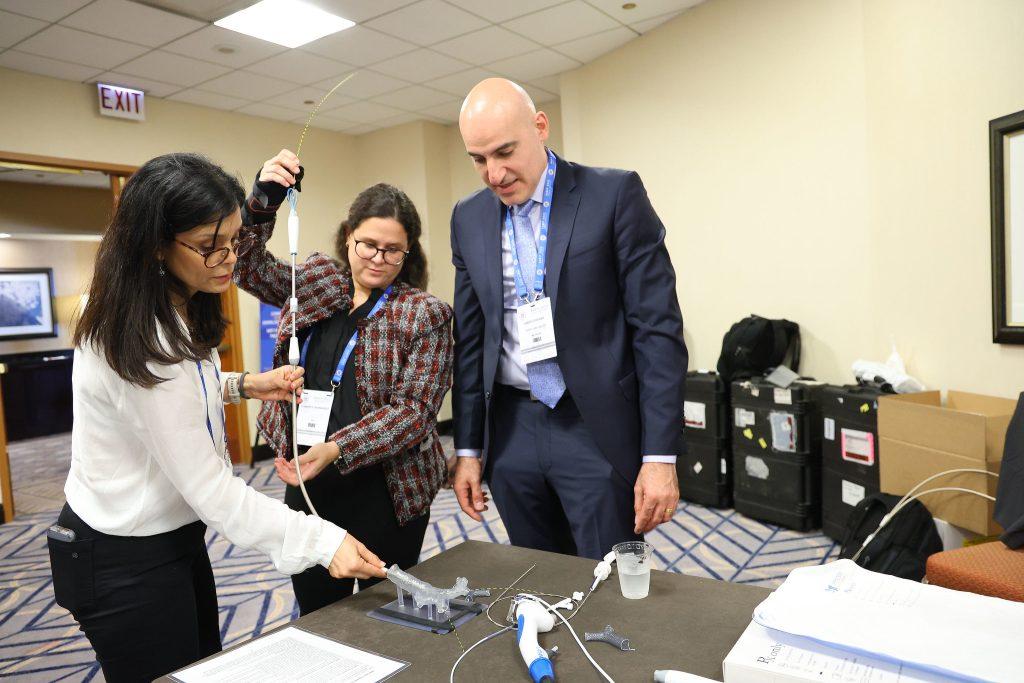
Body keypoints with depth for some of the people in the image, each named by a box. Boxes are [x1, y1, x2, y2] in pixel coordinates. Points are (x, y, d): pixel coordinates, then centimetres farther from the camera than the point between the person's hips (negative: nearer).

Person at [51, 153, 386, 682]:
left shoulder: (176, 313, 0)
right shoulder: (142, 342, -30)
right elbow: (207, 485, -28)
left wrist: (240, 386, 2)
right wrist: (322, 541, -30)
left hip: (172, 538, 9)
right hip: (125, 563, -9)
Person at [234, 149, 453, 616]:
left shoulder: (425, 314, -9)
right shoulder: (315, 280, 7)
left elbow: (413, 410, -14)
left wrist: (336, 449, -24)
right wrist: (262, 201, -13)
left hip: (385, 493, -4)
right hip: (306, 485, 5)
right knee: (314, 615, 17)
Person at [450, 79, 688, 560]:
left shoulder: (615, 194, -7)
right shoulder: (469, 217, 6)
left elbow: (657, 328, -9)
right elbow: (470, 339, 11)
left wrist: (660, 455, -13)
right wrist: (467, 448, 10)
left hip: (598, 430, -4)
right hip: (513, 431, 4)